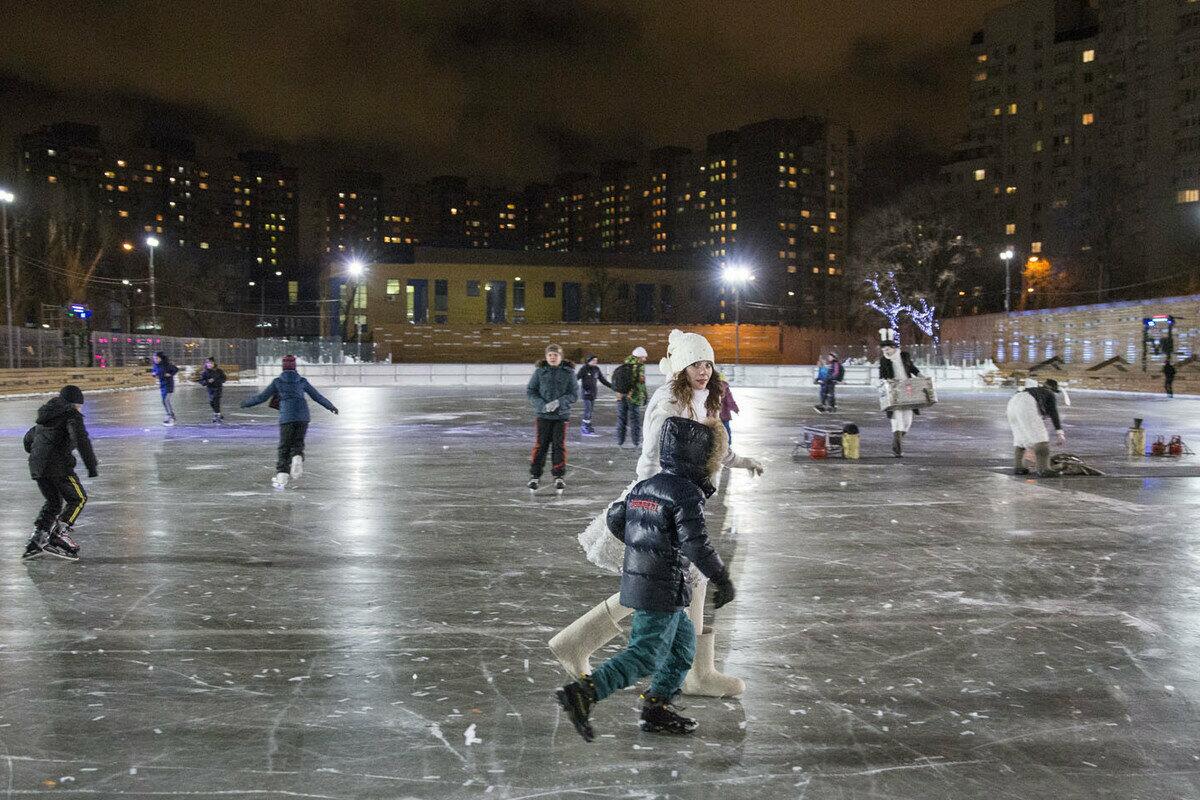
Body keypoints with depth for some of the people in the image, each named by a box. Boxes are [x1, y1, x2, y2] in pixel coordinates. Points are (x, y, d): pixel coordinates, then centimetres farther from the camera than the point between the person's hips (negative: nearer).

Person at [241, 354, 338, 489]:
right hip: (303, 417, 2)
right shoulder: (302, 381, 13)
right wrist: (331, 406, 31)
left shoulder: (277, 382, 8)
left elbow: (262, 396, 9)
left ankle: (281, 478, 1)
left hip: (287, 417, -2)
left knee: (284, 447, 6)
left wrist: (246, 403, 23)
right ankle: (297, 458, -18)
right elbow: (317, 396, 20)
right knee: (298, 443, 15)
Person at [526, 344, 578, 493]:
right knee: (540, 445, 1)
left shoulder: (568, 372, -1)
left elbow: (574, 394, -2)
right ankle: (535, 476, 11)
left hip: (561, 415, 0)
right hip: (542, 414, 0)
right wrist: (542, 405, -14)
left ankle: (559, 477, 13)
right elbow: (530, 391, 0)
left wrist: (559, 402, -17)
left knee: (559, 445, 3)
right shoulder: (540, 371, -1)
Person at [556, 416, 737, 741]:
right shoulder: (687, 493, -16)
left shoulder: (644, 486, 8)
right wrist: (723, 581, -11)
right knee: (646, 655, -4)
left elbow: (614, 518, 18)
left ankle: (657, 708, 23)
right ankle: (582, 693, -14)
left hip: (636, 578, 9)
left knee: (684, 642, 21)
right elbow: (696, 545, -22)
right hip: (664, 588, -9)